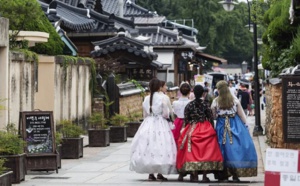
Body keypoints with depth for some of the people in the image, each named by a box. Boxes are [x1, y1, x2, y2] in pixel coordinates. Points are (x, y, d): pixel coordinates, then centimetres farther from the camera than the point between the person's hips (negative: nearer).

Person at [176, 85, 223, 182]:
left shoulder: (189, 105, -3)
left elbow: (186, 119, -1)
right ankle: (205, 175, -3)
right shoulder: (205, 104, -5)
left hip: (192, 129, 1)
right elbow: (210, 116, -1)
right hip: (206, 130, -1)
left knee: (193, 151, 5)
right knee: (206, 151, 2)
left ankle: (194, 175, 2)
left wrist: (188, 129, 12)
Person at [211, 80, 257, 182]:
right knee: (236, 149, 2)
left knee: (225, 149, 6)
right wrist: (245, 125, 13)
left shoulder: (215, 102, -4)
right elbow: (241, 114, 3)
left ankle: (224, 174, 8)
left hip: (222, 127, 0)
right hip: (235, 126, 0)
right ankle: (235, 174, -3)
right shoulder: (235, 100, -2)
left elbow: (213, 116, 3)